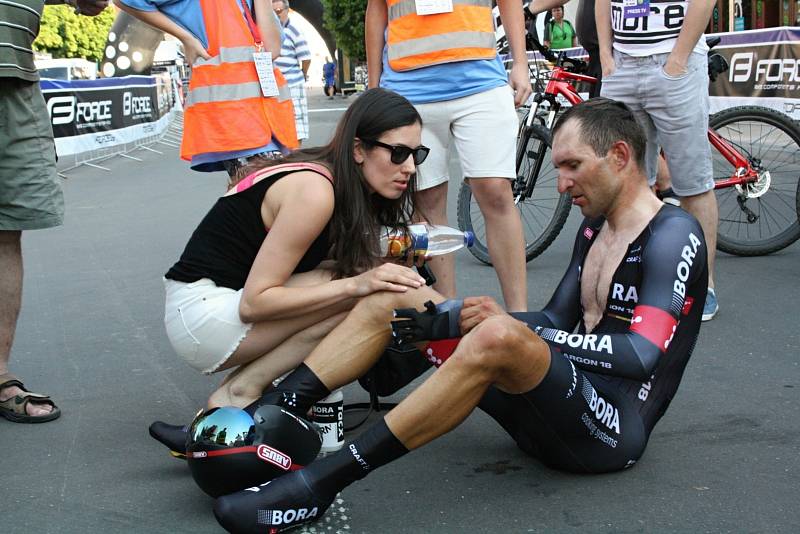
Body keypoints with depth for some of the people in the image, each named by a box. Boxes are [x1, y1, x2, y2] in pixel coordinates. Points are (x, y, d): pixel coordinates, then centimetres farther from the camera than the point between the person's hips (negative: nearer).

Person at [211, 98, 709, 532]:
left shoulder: (673, 233, -8)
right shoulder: (593, 228, 17)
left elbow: (642, 355, -21)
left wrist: (517, 330, -22)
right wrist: (451, 322, 1)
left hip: (614, 431, -8)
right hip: (554, 408, 8)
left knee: (497, 337, -39)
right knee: (397, 294, 0)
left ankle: (319, 483, -36)